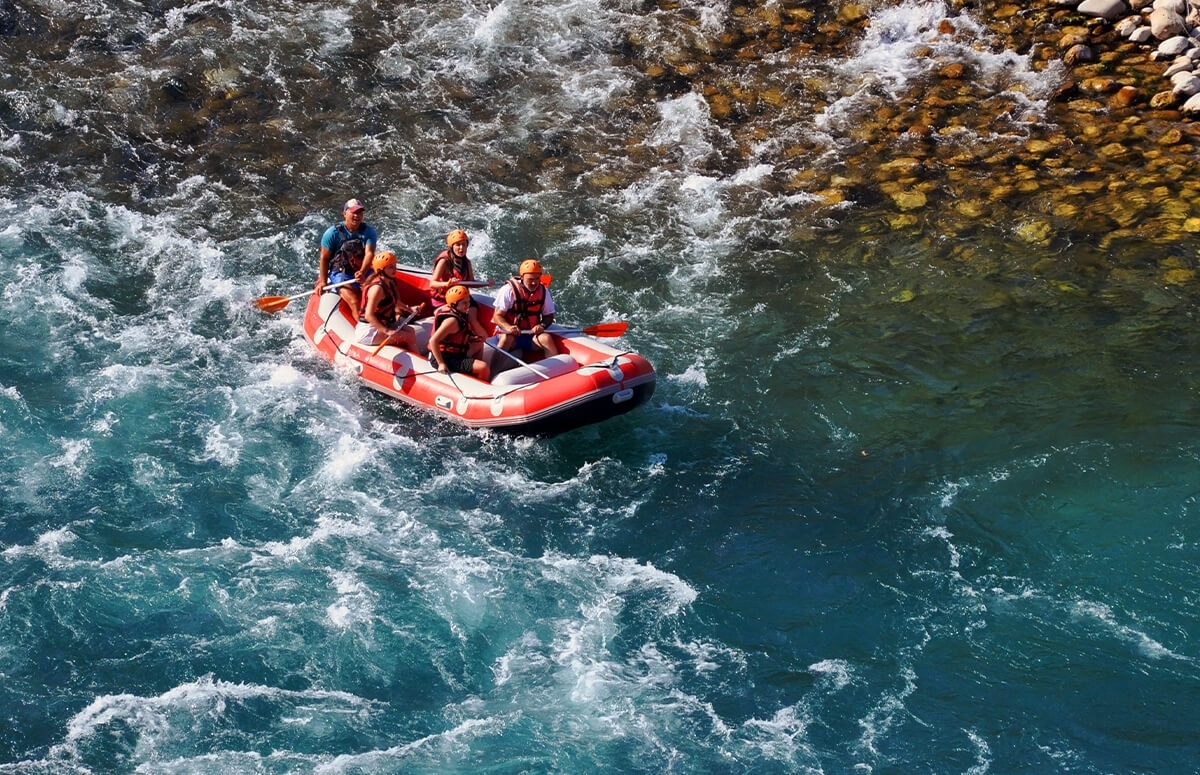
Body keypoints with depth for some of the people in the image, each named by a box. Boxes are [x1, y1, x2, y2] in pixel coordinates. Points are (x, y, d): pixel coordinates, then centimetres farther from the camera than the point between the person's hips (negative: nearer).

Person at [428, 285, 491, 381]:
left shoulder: (461, 315, 7)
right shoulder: (452, 320, -21)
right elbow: (433, 341, -29)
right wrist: (441, 364, -31)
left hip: (455, 356, 11)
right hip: (446, 359, -11)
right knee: (483, 368, -23)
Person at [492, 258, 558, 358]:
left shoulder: (543, 291, 3)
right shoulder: (509, 290, -10)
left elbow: (549, 316, 10)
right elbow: (497, 316, -10)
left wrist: (542, 325, -14)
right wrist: (508, 328, -31)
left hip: (532, 335, 3)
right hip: (510, 333, -3)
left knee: (546, 338, -25)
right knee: (507, 338, -35)